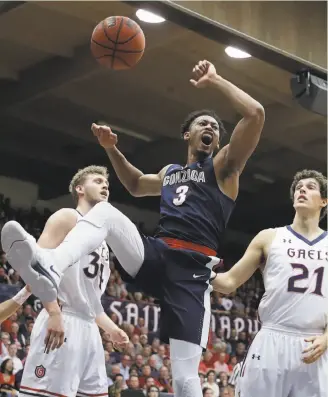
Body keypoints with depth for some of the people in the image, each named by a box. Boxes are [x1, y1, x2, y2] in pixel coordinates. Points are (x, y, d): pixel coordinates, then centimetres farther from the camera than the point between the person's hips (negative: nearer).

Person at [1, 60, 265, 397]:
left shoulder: (223, 166, 10)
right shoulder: (170, 172, 28)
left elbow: (255, 114, -4)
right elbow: (136, 185, 49)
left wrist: (213, 81, 2)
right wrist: (112, 150, 35)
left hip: (191, 269, -5)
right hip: (155, 255, 5)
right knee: (104, 210, -21)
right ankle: (48, 268, -46)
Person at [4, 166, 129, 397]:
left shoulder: (102, 239, 26)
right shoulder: (68, 218, 0)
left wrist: (110, 328, 20)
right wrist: (54, 314, -22)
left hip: (89, 328, 9)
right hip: (63, 323, -9)